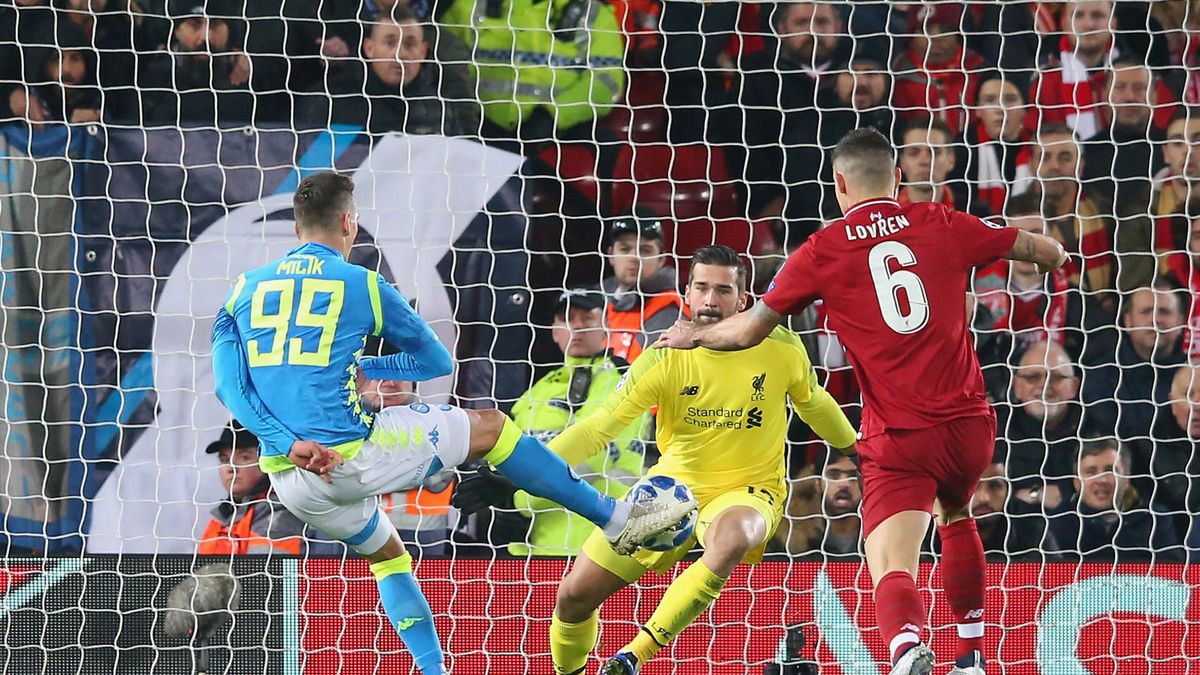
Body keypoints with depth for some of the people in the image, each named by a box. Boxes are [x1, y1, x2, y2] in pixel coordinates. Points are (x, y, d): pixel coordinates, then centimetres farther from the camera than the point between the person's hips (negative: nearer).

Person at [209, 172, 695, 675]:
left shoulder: (244, 289, 11)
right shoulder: (362, 284, 2)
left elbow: (228, 384, -3)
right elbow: (437, 363, 13)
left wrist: (288, 442, -11)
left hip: (288, 478, 5)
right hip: (349, 456, -5)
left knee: (385, 552, 30)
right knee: (489, 427, 11)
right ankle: (617, 519, 19)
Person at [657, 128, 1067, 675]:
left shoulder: (821, 252, -1)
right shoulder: (941, 225, 5)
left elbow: (748, 330, 5)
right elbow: (1046, 251, 16)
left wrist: (694, 336, 25)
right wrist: (1051, 255, 40)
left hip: (896, 440, -3)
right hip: (968, 421, 3)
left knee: (893, 573, -10)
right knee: (955, 516, 33)